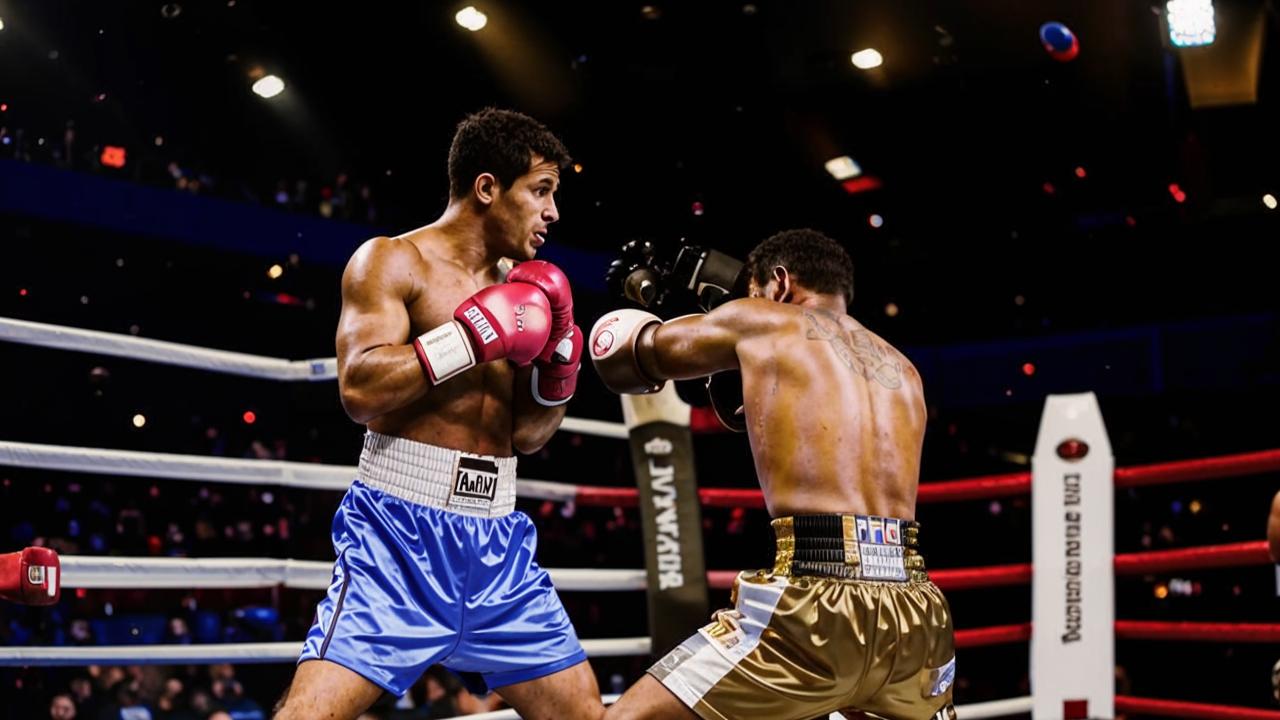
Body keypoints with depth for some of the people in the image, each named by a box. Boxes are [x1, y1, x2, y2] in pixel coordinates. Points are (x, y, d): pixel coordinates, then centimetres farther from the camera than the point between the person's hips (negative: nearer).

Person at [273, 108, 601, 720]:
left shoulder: (517, 285, 14)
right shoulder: (393, 261, -3)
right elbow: (359, 390, -18)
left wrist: (558, 361, -1)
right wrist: (475, 334, -16)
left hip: (497, 540, 6)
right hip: (400, 533, -6)